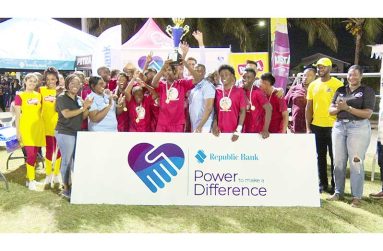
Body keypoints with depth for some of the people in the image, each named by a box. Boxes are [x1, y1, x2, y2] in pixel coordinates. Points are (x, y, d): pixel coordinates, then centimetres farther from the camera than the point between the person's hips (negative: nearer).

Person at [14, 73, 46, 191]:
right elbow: (17, 115, -3)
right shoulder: (20, 96, -2)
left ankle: (30, 178, 21)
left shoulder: (39, 95, 10)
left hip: (38, 128, 4)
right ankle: (31, 181, -2)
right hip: (26, 128, -4)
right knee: (31, 154, -12)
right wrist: (17, 131, -7)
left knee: (34, 155, 8)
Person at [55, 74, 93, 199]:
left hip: (77, 132, 7)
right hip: (65, 133, -6)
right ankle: (66, 188, 7)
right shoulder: (62, 98, -5)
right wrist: (83, 108, -16)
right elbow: (67, 114, -17)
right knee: (67, 160, -2)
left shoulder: (79, 99, 13)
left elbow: (83, 117, 11)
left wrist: (87, 107, -6)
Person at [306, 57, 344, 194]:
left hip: (333, 126, -4)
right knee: (320, 156, 12)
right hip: (316, 126, 4)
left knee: (334, 157, 5)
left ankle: (335, 185, 15)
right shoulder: (313, 85, 7)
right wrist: (308, 127, 4)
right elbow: (309, 107, 9)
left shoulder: (338, 84, -5)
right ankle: (322, 184, 23)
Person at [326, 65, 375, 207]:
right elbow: (331, 110, 9)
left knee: (356, 162, -4)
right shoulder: (340, 90, 12)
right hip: (339, 126, 5)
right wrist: (338, 108, -13)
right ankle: (338, 192, 20)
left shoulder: (367, 91, 0)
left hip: (359, 128, -4)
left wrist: (348, 108, -18)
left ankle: (357, 196, 4)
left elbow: (368, 113, -10)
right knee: (338, 162, 8)